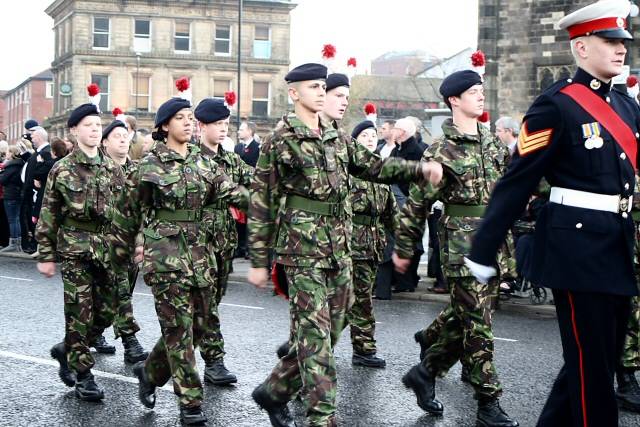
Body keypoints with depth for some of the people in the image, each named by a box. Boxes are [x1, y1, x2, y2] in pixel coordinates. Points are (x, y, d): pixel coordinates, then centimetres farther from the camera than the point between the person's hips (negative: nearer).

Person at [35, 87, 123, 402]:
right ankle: (83, 375, 9)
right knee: (80, 314, -2)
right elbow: (48, 216, -1)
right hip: (74, 250, -4)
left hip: (107, 251, 4)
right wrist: (46, 255, -4)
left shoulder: (113, 169, 8)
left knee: (107, 312, 6)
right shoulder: (62, 170, -2)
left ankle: (67, 350, 29)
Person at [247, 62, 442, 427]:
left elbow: (373, 166, 16)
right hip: (303, 249, -7)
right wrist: (259, 261, -6)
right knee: (315, 334, -7)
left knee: (330, 330, 12)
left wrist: (420, 168, 0)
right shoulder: (280, 140, -5)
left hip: (340, 248, 7)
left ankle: (275, 392, 28)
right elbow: (261, 202, -5)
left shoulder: (337, 138, 14)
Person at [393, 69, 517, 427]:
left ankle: (426, 371, 29)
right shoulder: (442, 150, -8)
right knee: (477, 324, -4)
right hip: (463, 242, -7)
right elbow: (417, 203, -5)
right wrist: (404, 249, -2)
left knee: (464, 317, 12)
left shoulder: (492, 142, 12)